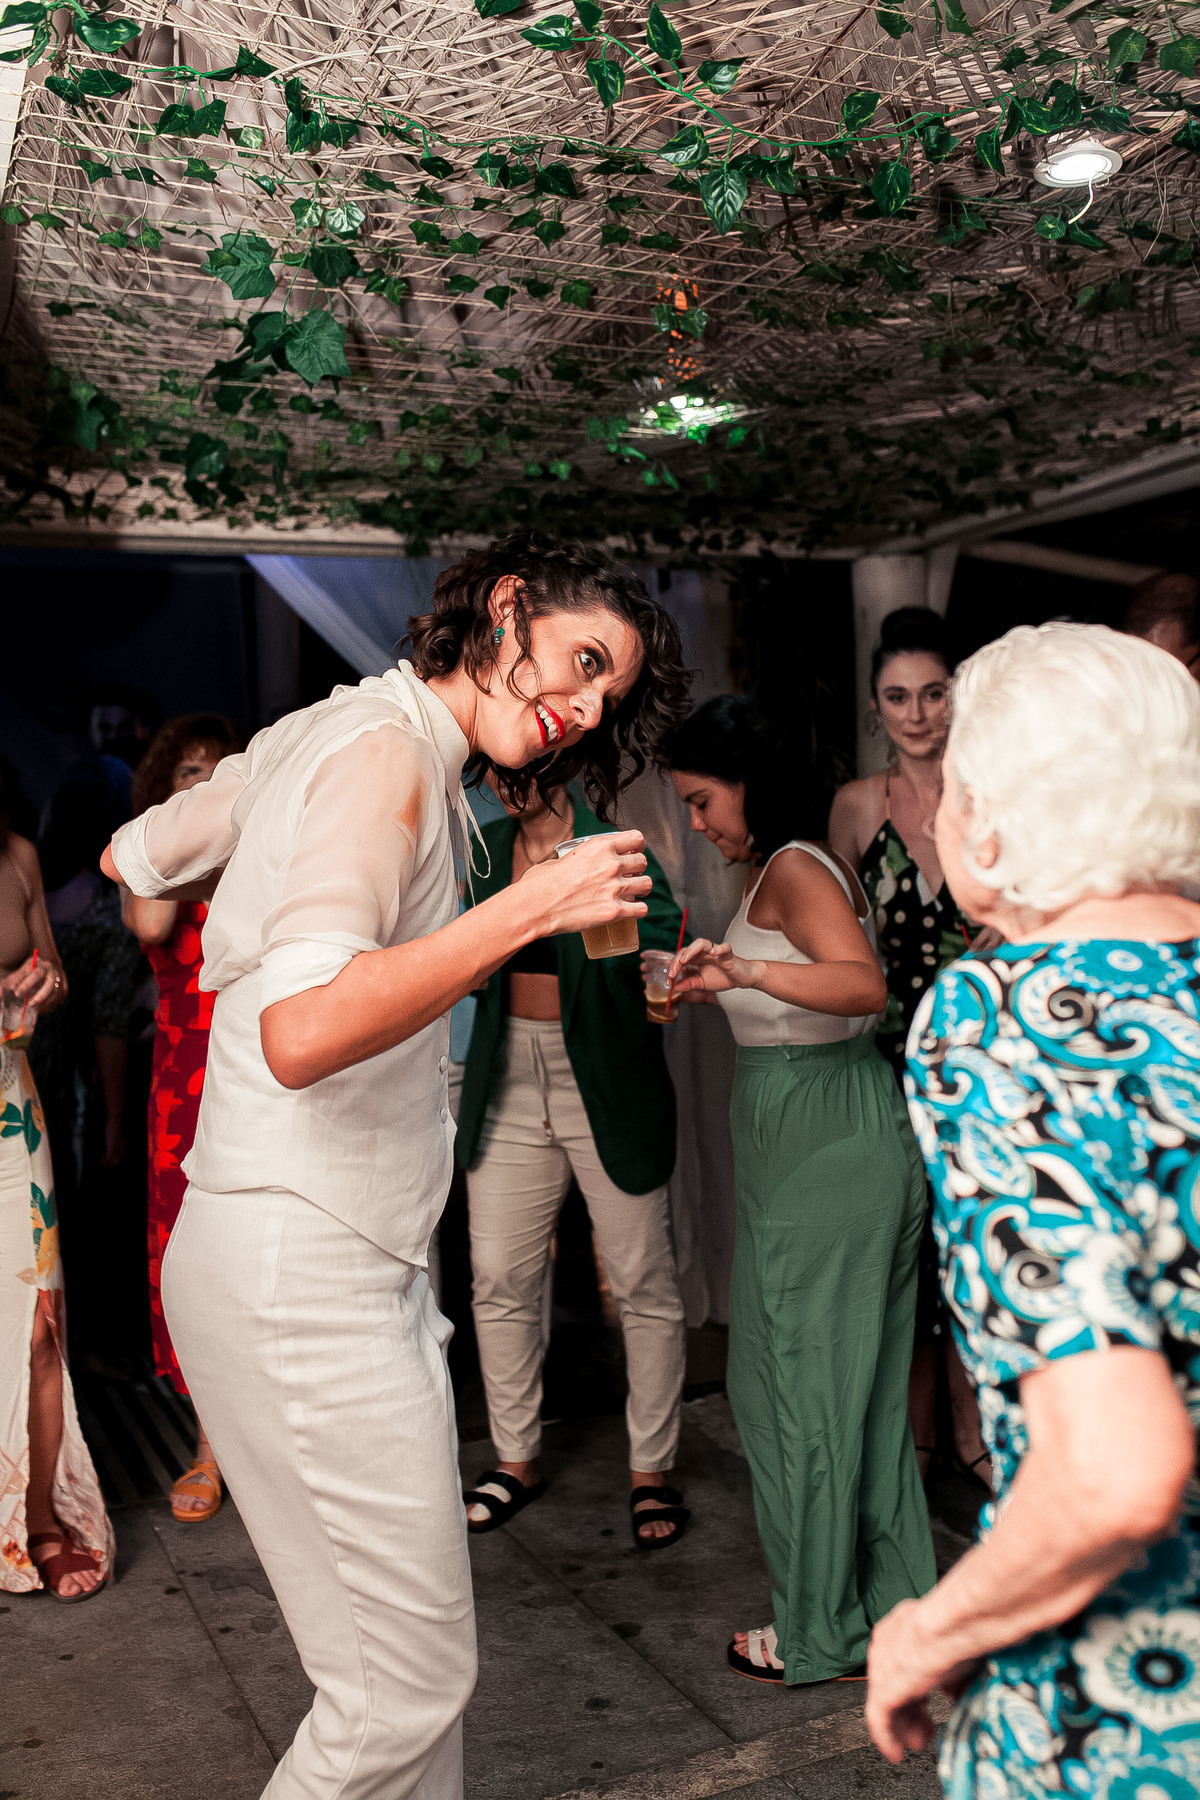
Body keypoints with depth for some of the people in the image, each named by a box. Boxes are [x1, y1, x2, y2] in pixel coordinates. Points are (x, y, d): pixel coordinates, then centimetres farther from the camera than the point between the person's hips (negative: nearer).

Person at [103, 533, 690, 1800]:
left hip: (303, 1254, 10)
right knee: (408, 1679, 0)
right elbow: (305, 1031, -30)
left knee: (414, 1649, 17)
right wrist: (535, 904, -26)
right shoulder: (388, 748, -16)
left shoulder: (323, 731, 12)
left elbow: (128, 860, 22)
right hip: (303, 1273, -10)